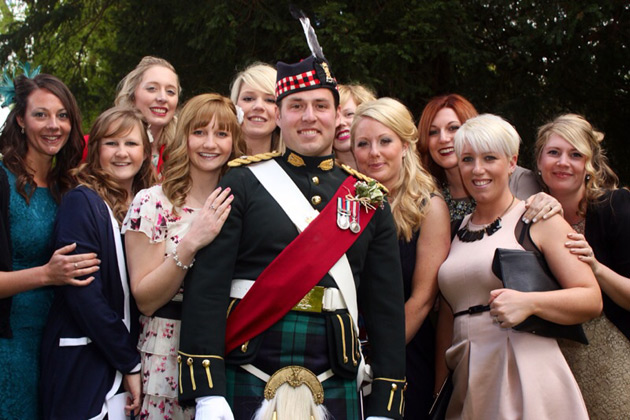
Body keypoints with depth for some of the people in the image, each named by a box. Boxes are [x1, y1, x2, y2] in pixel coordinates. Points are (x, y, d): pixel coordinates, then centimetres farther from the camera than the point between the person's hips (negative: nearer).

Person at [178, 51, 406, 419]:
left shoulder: (369, 200, 7)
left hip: (335, 387, 3)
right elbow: (207, 287, -7)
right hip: (246, 377, -2)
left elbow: (388, 305, 6)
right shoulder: (243, 184, 0)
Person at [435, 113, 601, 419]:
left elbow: (592, 299, -7)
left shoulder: (539, 219, -1)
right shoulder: (457, 230, 14)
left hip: (525, 374, -4)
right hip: (468, 380, 5)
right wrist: (439, 385, 11)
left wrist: (529, 302, -21)